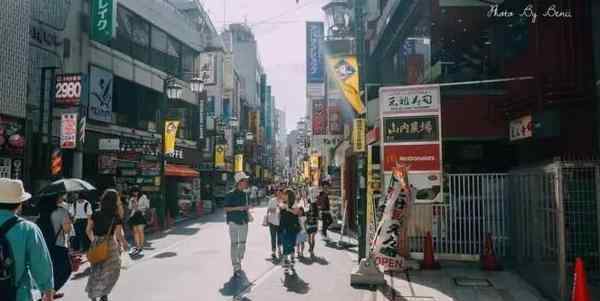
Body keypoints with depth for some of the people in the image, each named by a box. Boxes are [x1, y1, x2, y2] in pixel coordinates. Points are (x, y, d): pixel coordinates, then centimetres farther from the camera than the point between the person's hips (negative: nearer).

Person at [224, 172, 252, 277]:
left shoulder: (245, 194, 9)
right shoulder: (230, 194, -11)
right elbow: (226, 208, -11)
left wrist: (247, 208, 4)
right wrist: (238, 208, -20)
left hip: (244, 222, 6)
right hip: (234, 222, -6)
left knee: (242, 244, 13)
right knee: (234, 245, -3)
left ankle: (239, 263, 29)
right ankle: (236, 268, 0)